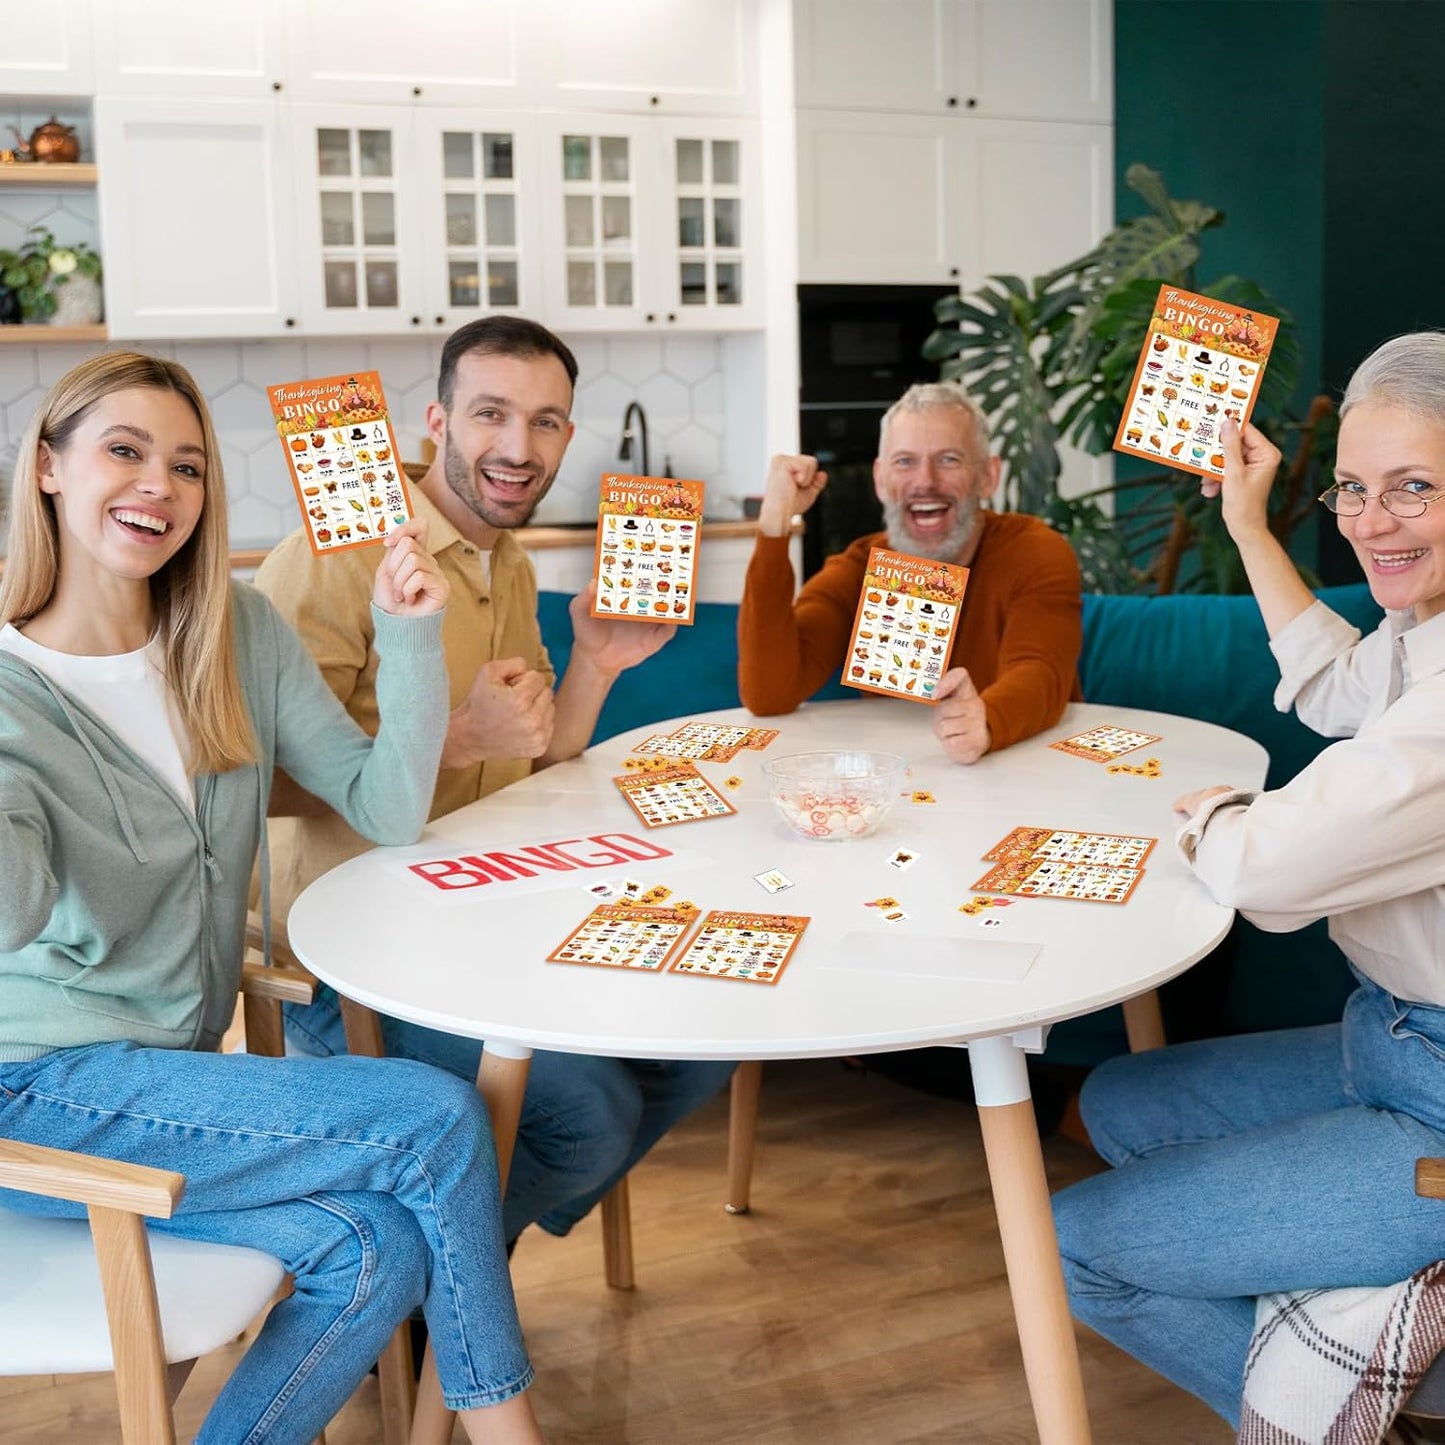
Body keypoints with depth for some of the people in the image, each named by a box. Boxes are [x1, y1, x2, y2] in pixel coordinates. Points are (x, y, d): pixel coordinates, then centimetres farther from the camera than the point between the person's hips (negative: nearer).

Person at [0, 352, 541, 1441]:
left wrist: (410, 634, -11)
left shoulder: (239, 636, 3)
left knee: (384, 1249, -19)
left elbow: (389, 809, 0)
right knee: (437, 1117, -17)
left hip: (170, 1075, 5)